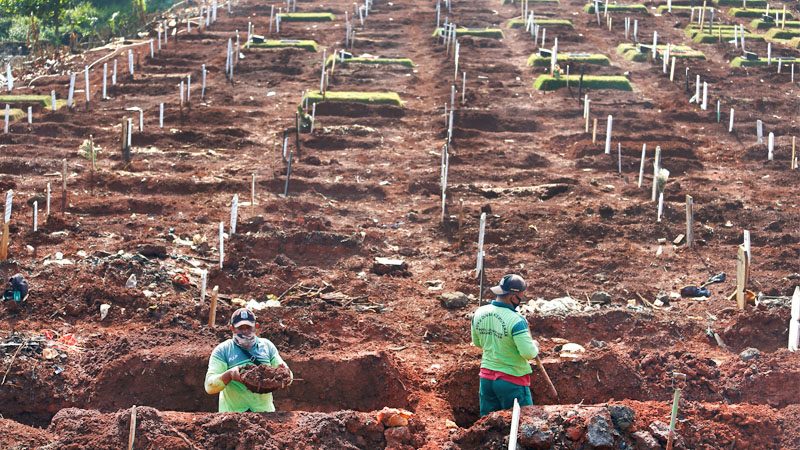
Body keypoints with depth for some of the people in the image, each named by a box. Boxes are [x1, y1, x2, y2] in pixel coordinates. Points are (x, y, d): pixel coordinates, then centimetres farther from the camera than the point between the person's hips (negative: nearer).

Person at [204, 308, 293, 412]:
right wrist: (229, 374, -22)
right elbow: (209, 386, -5)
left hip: (265, 410, 2)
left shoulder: (267, 346, 11)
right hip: (233, 412, -2)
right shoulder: (222, 350, 2)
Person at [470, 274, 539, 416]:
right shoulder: (516, 320, -24)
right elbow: (529, 353, -22)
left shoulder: (479, 313, -3)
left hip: (486, 376, 6)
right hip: (512, 380, -6)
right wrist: (534, 346, -1)